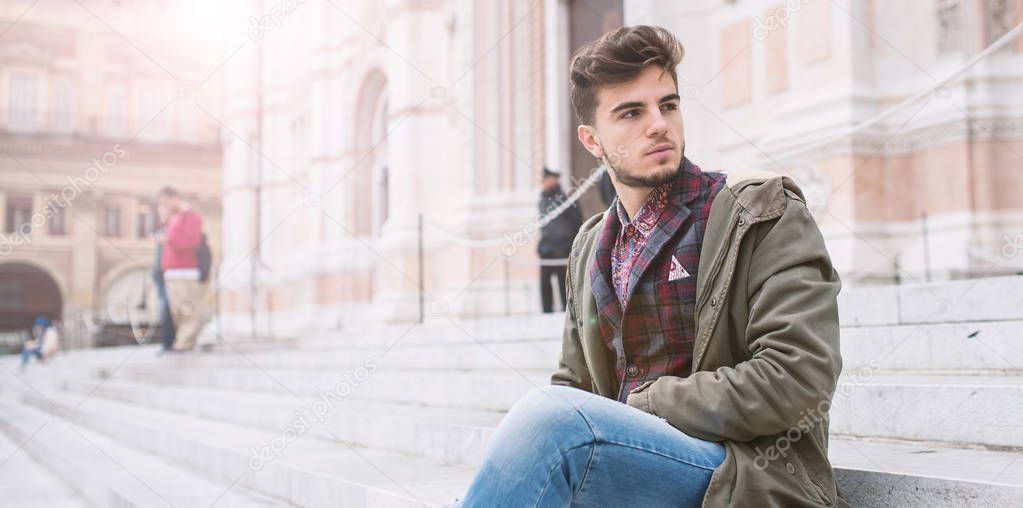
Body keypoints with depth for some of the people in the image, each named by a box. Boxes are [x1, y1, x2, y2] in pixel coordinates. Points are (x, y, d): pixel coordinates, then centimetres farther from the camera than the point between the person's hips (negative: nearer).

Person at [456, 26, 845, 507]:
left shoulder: (766, 212, -2)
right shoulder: (590, 247, 17)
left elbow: (797, 378, -14)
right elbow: (572, 383, 21)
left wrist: (635, 409, -13)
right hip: (629, 462, 5)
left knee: (556, 417, -31)